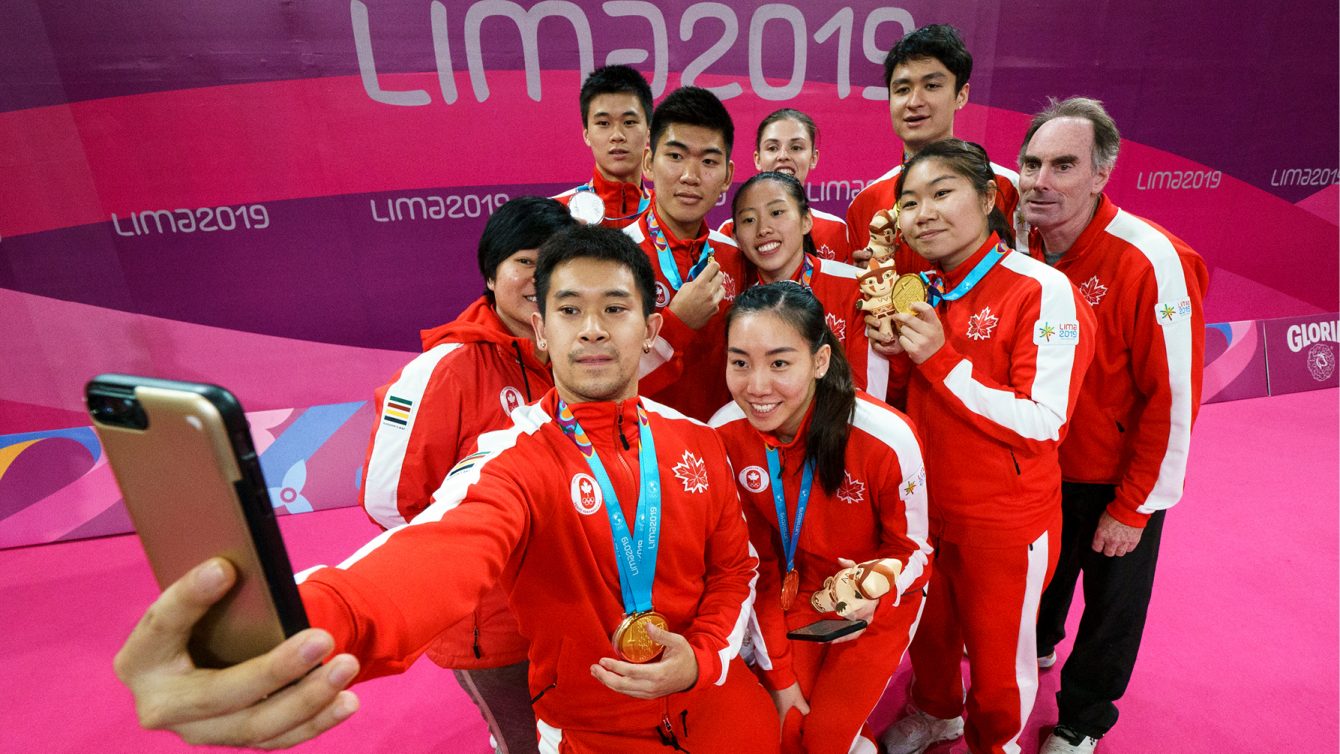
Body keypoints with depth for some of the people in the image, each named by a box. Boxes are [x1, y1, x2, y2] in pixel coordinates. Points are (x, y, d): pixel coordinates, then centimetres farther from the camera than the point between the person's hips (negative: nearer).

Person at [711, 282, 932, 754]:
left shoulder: (887, 438, -32)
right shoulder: (722, 437, -22)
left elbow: (913, 549, -13)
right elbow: (754, 565, -9)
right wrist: (779, 674, -5)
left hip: (880, 604, -2)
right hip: (796, 593, 3)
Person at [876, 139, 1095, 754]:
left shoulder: (1042, 290, -18)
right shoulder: (922, 289, 2)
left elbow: (1043, 425, -23)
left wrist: (940, 359, -25)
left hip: (1005, 520, -5)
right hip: (925, 504, 6)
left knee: (999, 650, 17)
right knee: (929, 628, 25)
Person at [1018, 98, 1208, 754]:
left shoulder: (1153, 264, -25)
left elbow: (1174, 398, -20)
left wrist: (1134, 509, -15)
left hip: (1119, 483, -4)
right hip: (1037, 472, 4)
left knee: (1111, 608, 17)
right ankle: (1035, 647, 57)